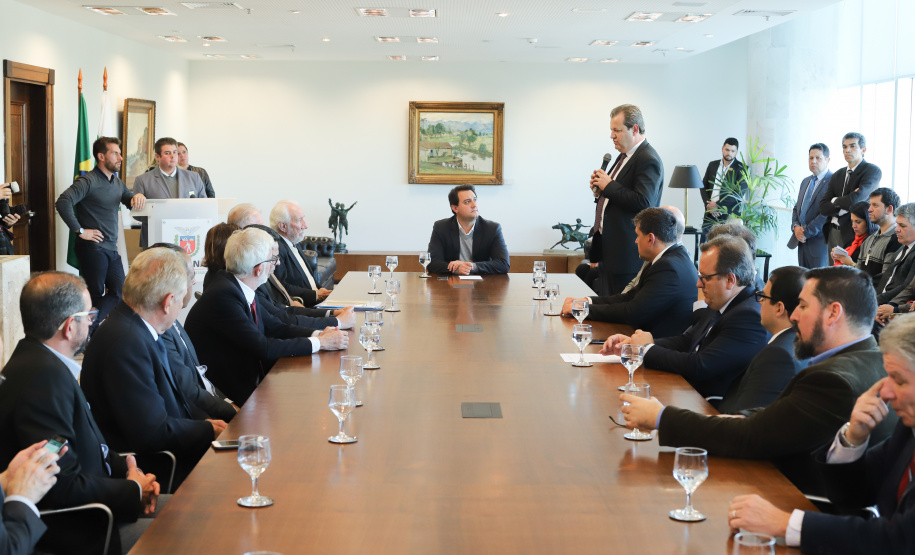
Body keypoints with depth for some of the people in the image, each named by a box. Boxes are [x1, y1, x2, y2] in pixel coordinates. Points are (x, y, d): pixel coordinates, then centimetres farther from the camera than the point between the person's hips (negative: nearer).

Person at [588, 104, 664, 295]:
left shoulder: (648, 160, -15)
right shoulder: (625, 156, 17)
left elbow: (643, 202, -26)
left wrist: (609, 186, -17)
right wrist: (601, 190, 5)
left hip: (627, 251, -10)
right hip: (608, 247, 10)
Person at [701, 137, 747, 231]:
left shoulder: (741, 168, -1)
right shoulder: (712, 165, 15)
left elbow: (740, 192, -10)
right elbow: (704, 186, 14)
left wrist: (717, 204, -13)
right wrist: (709, 204, -3)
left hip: (729, 216, -4)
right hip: (710, 215, 4)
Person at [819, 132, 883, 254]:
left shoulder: (873, 171, -5)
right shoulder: (837, 175, 16)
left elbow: (855, 200, -19)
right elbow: (823, 208, 7)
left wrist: (835, 201, 0)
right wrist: (845, 204, -10)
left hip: (855, 233, -6)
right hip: (833, 233, 6)